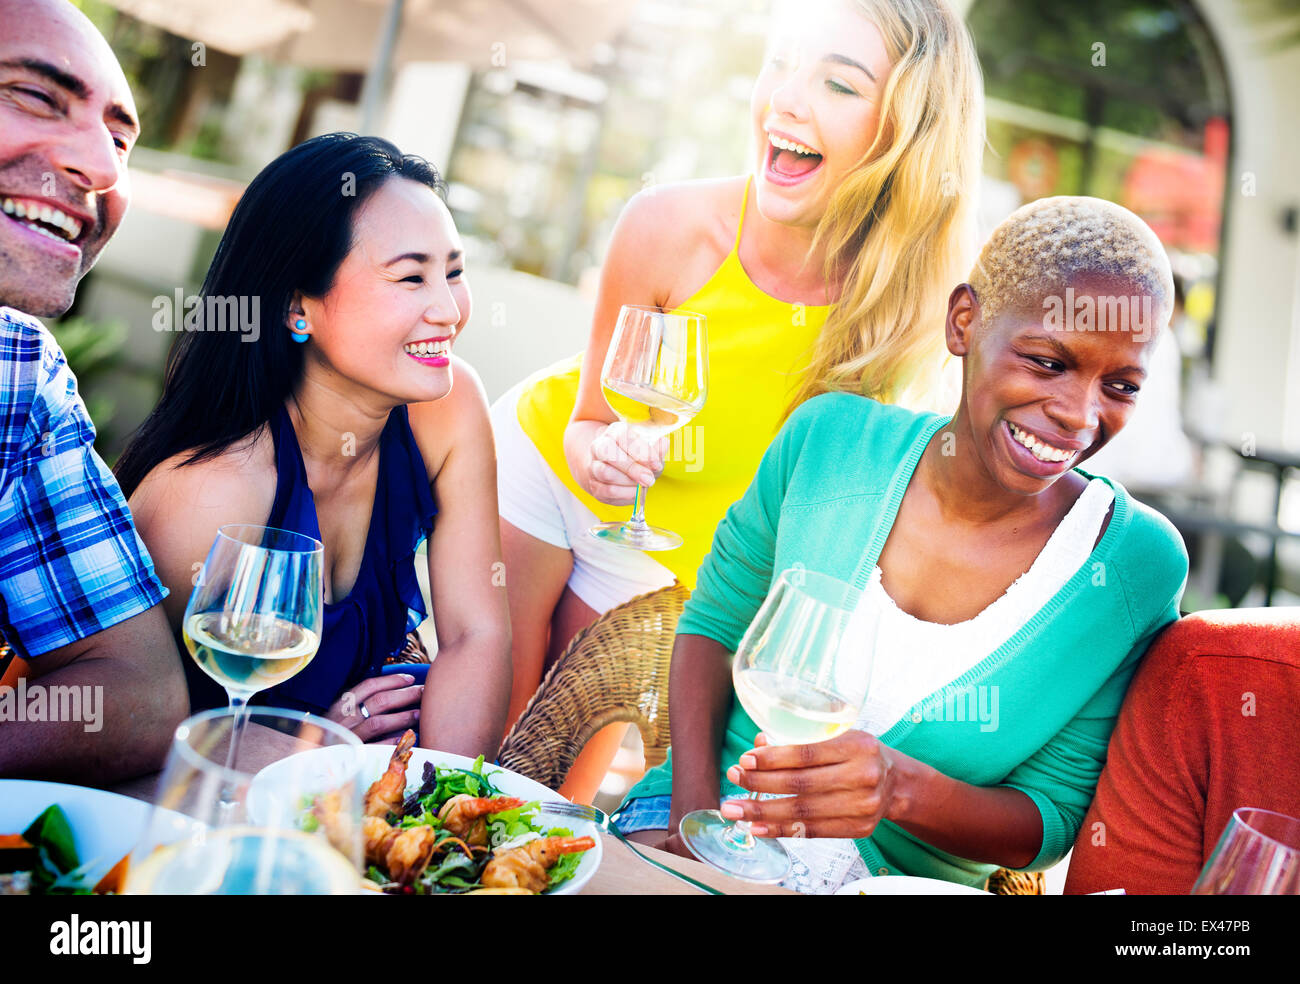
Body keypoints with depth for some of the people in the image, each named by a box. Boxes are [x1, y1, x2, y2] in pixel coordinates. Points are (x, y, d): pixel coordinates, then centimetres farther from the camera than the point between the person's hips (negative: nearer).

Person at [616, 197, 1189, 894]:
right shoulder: (831, 439, -8)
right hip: (714, 809, 0)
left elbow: (1052, 820, -6)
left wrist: (903, 789, -27)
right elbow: (714, 622, 3)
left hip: (900, 874, 0)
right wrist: (695, 808, -13)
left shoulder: (1139, 566, -11)